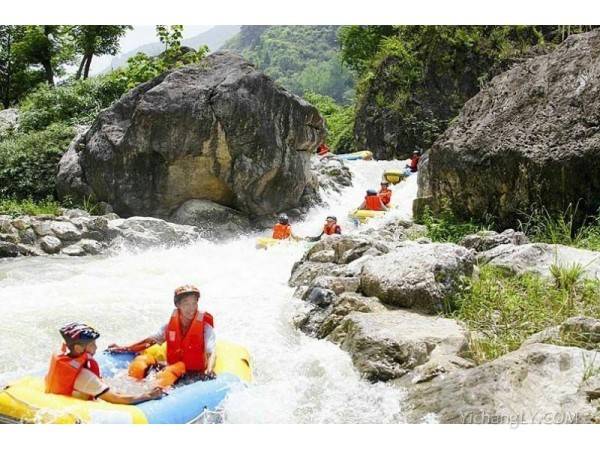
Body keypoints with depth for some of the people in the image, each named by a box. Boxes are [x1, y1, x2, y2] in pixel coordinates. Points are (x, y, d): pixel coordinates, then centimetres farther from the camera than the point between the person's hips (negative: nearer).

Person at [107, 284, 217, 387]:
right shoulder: (171, 325, 6)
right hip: (172, 368, 6)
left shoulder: (205, 327, -8)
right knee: (140, 361, -11)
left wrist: (209, 372, -41)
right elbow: (150, 341, 15)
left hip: (195, 374, -6)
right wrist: (125, 348, 8)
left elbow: (211, 353, -20)